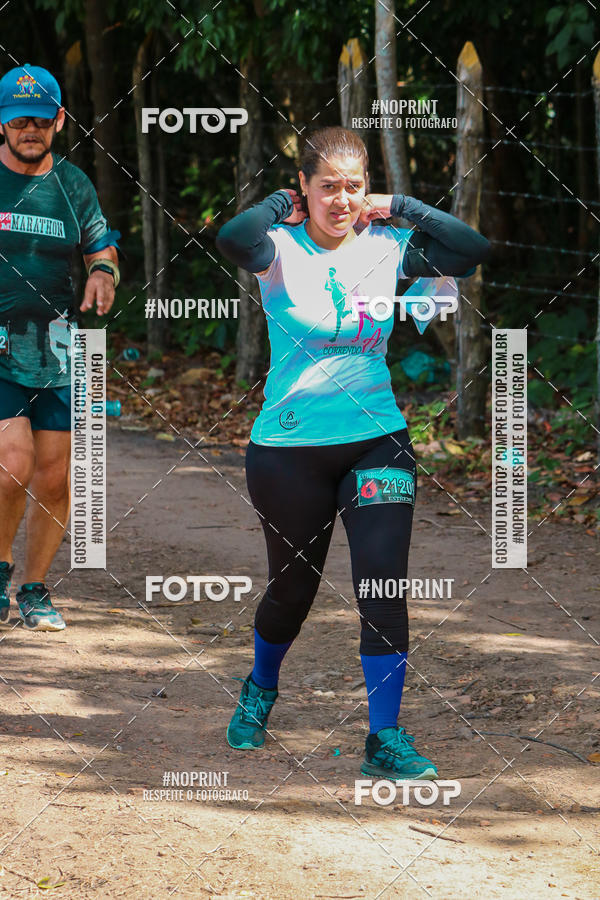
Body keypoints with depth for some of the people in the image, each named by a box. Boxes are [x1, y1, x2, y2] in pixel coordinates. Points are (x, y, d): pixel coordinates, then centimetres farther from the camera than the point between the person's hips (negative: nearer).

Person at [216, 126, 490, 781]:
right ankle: (259, 692, 44)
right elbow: (233, 240, -30)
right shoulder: (281, 248, -7)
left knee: (383, 584, -11)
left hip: (376, 441, 2)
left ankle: (384, 738, -3)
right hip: (289, 448, -2)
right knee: (293, 587, 13)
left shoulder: (385, 249, 2)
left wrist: (398, 207, -5)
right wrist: (282, 204, -13)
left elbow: (473, 249, -9)